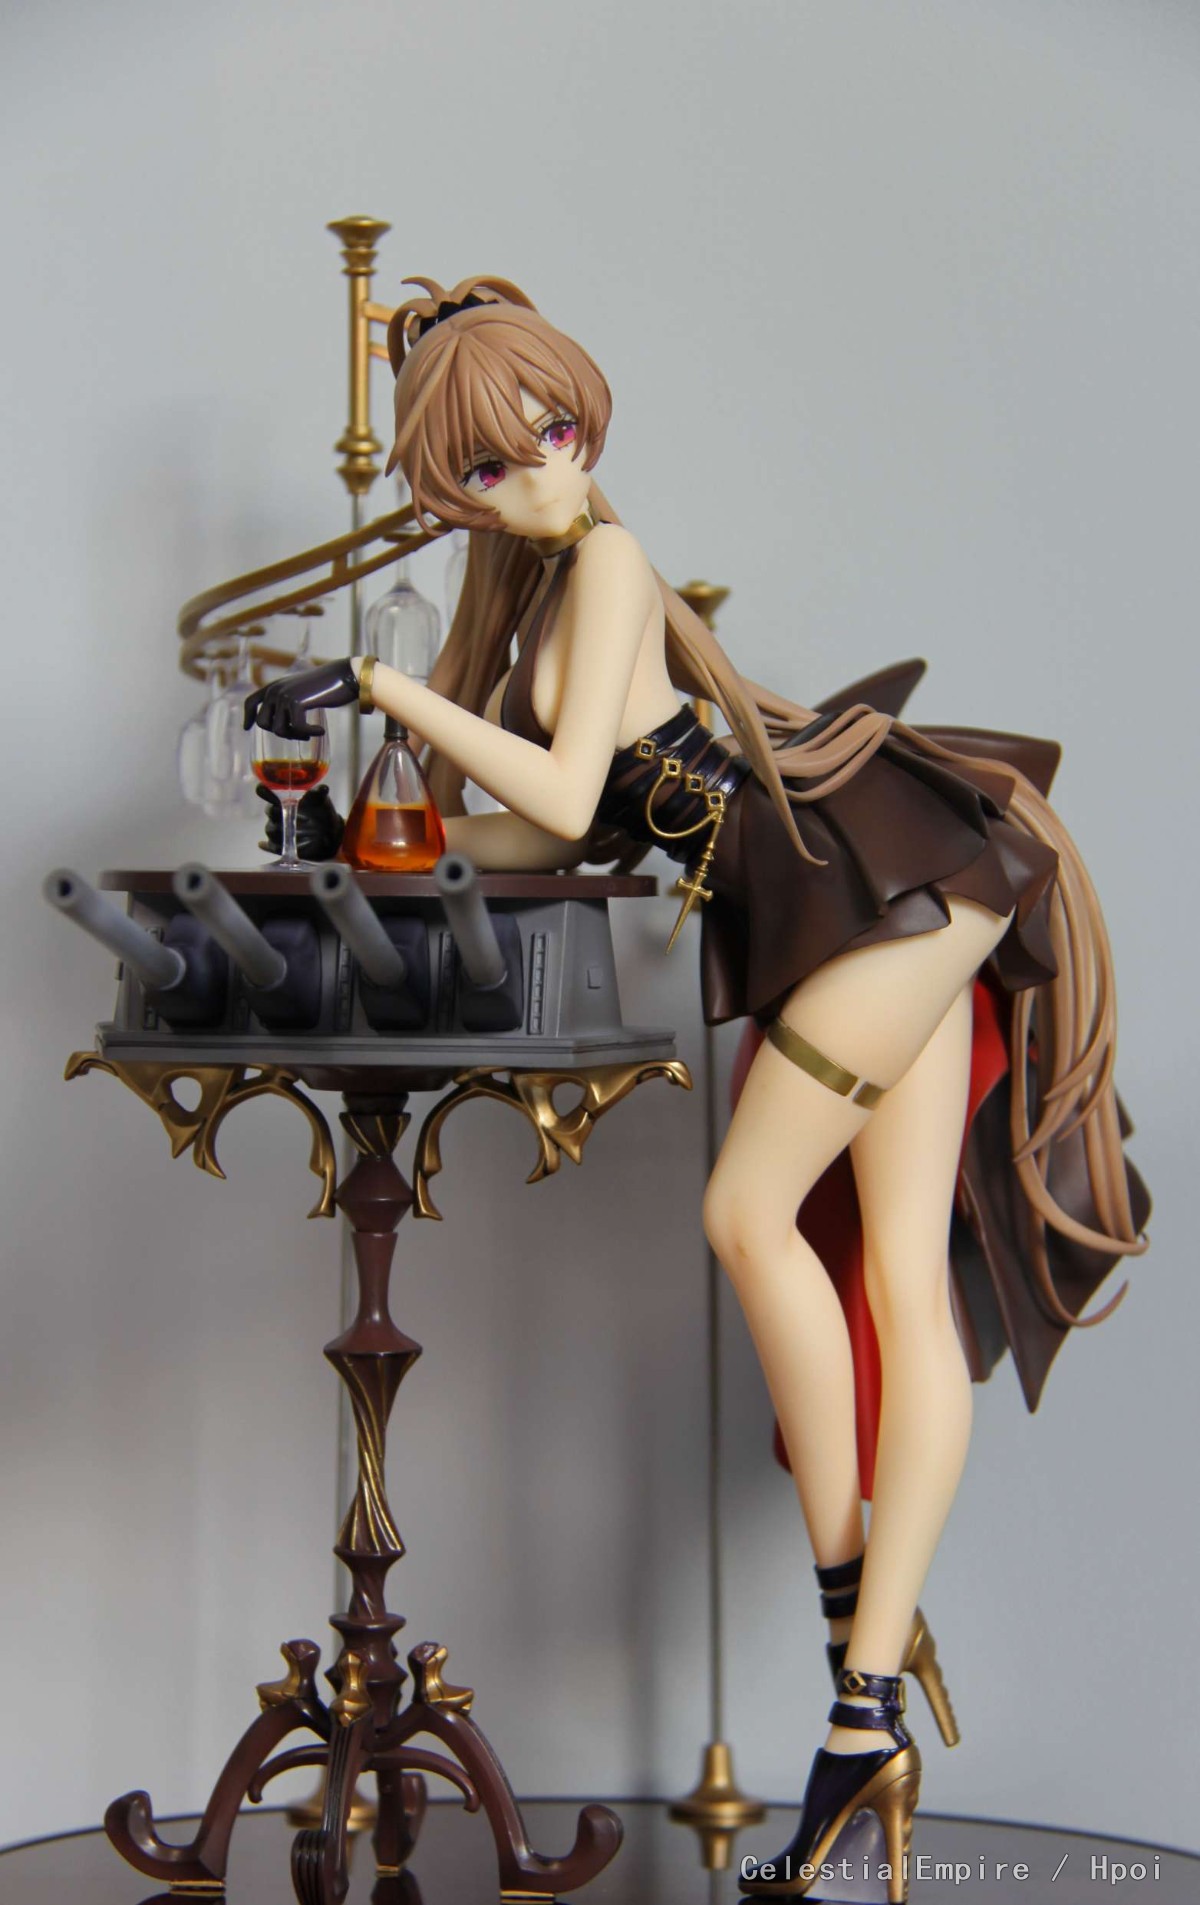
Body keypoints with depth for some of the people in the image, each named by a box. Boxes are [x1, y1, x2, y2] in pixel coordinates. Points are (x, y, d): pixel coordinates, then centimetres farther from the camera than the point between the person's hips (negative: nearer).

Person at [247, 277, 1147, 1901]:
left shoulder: (607, 557, -10)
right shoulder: (527, 580, 16)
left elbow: (567, 795, -19)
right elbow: (550, 832, 17)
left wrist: (383, 685, -16)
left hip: (888, 874, -9)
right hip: (856, 909, 9)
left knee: (749, 1206, -12)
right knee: (901, 1278, 0)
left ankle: (849, 1592, 1)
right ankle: (873, 1707, 0)